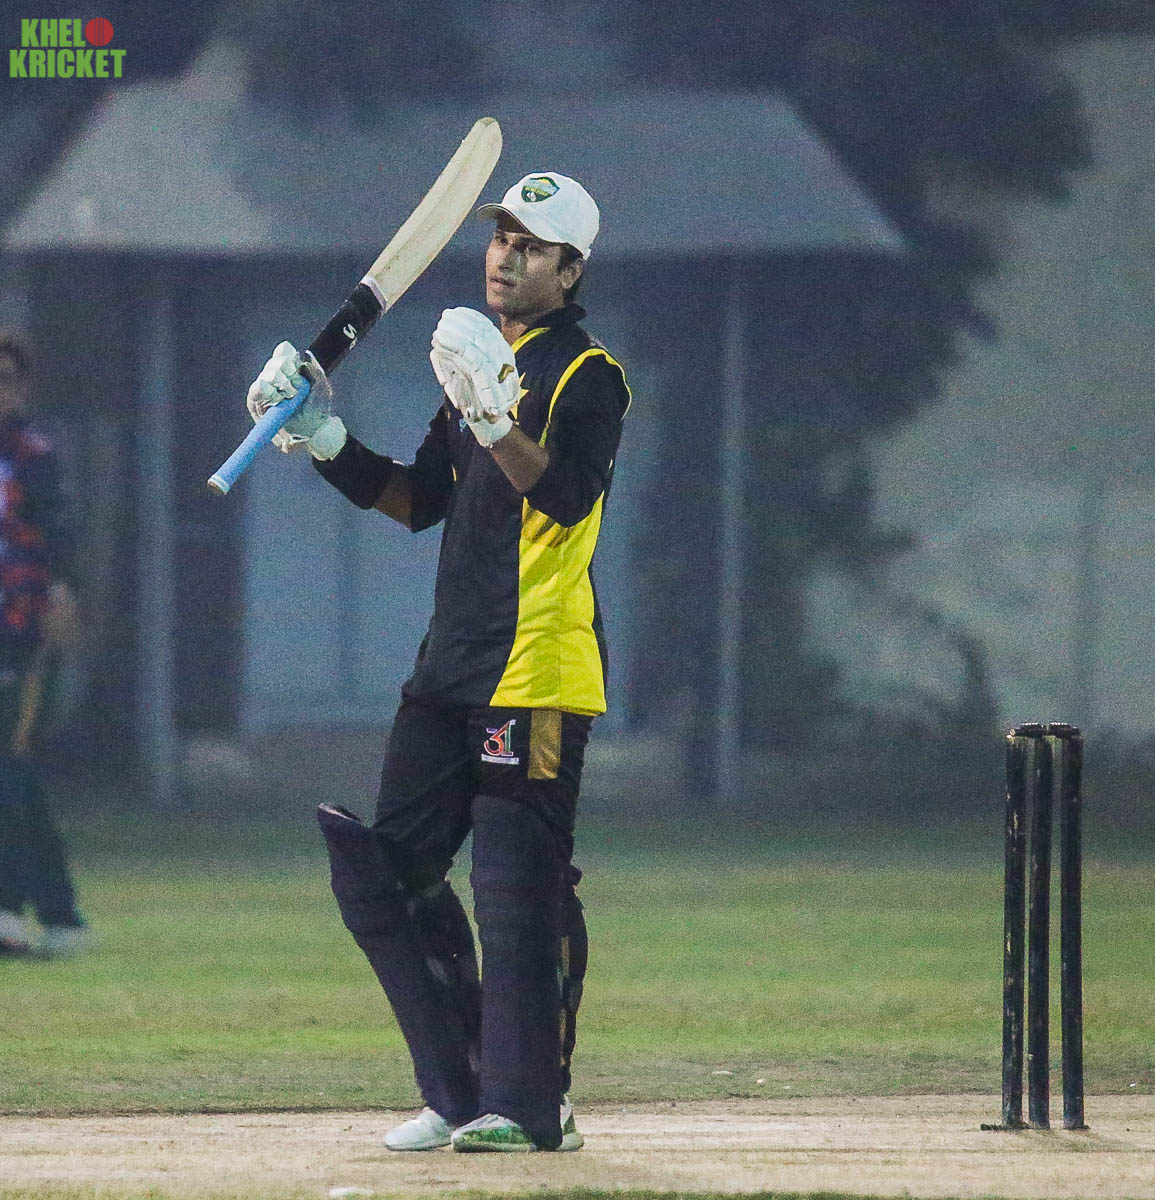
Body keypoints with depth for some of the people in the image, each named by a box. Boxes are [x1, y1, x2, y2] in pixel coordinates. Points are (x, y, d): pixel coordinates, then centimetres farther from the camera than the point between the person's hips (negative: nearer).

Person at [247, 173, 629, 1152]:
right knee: (387, 873, 9)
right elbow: (422, 501, 23)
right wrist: (327, 441, 11)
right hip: (452, 667, 9)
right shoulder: (480, 359, 19)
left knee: (520, 892, -11)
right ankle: (461, 1095, 15)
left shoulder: (586, 375, -7)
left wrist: (492, 411, -37)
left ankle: (529, 1105, -7)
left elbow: (564, 497, -23)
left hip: (537, 674, -9)